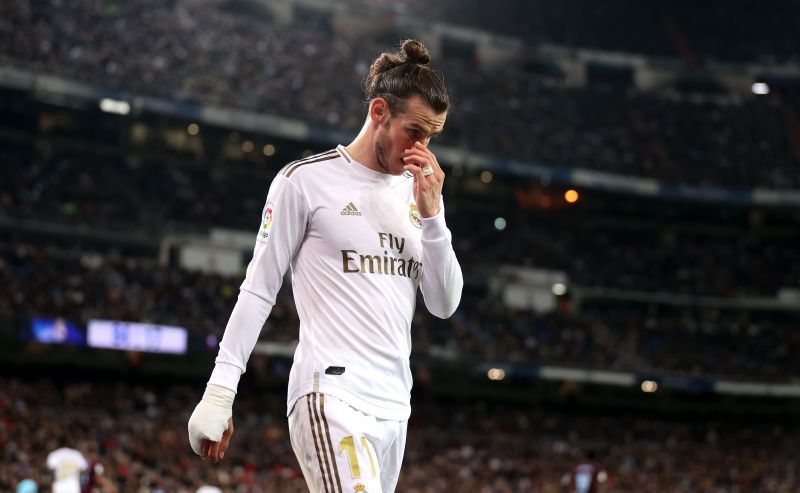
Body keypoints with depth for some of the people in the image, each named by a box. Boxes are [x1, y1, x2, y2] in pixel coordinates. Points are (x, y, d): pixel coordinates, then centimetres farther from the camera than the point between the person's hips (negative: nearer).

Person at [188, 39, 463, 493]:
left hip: (393, 403, 7)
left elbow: (445, 304, 13)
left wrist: (432, 214, 1)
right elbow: (259, 290, 0)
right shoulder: (307, 180, -1)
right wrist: (219, 391, -6)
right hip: (331, 394, -7)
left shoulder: (417, 192, 16)